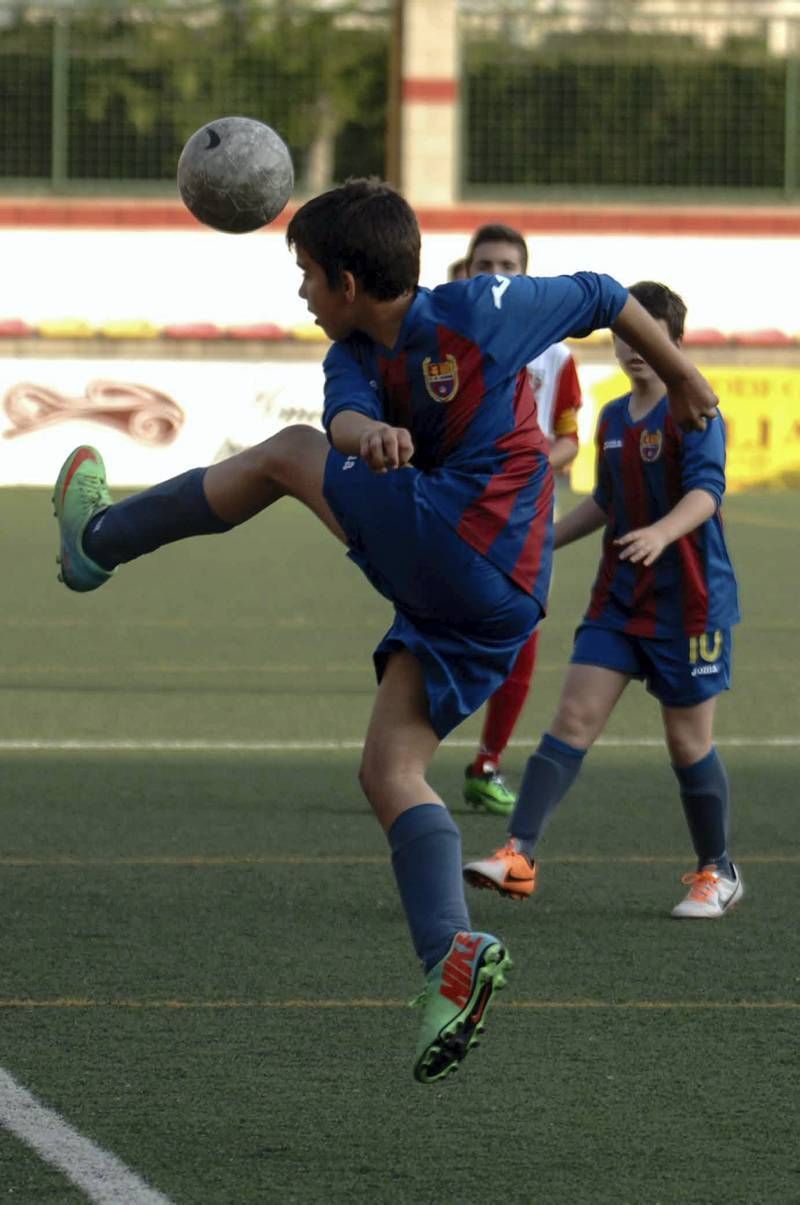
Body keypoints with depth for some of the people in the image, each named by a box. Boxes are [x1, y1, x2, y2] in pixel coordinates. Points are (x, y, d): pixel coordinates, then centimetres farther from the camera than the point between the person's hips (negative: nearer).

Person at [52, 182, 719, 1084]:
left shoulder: (480, 311, -7)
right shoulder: (355, 354, 12)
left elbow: (602, 298, 8)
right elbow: (343, 413, -12)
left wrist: (682, 377, 23)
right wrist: (365, 432, -38)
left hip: (471, 549, -9)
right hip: (483, 602, 9)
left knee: (288, 454, -1)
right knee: (389, 771, 4)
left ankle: (98, 542, 12)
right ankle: (454, 958, -9)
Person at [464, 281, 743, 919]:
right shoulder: (613, 419, 10)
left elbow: (706, 492, -27)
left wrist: (661, 534, -44)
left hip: (689, 602, -6)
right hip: (619, 598, 6)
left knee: (689, 741, 2)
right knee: (575, 717, -6)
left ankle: (718, 873, 20)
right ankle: (519, 856, -13)